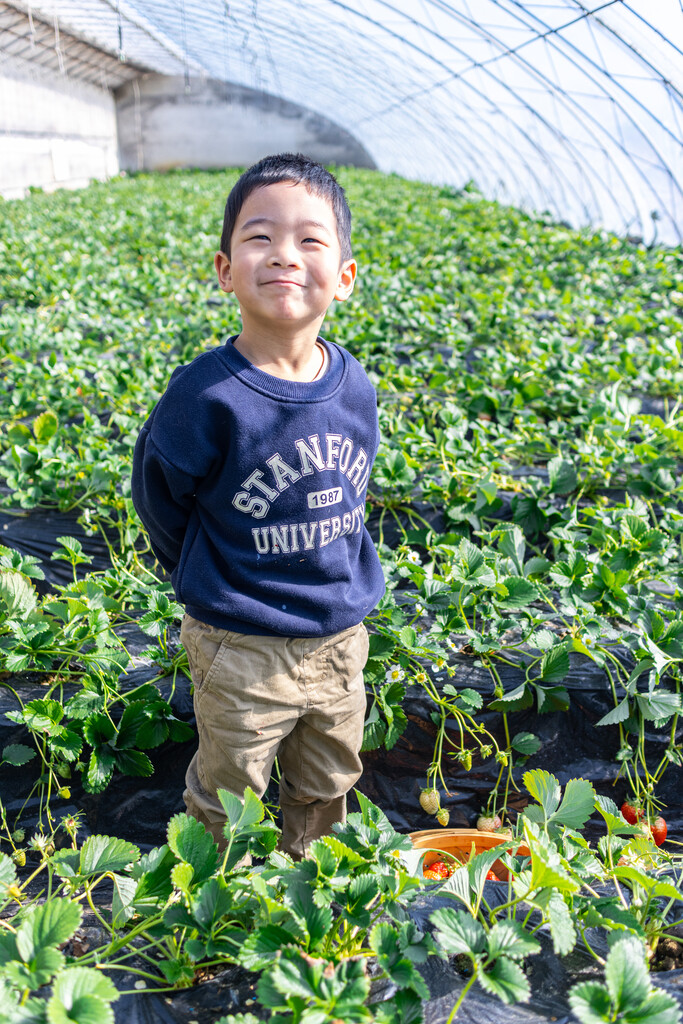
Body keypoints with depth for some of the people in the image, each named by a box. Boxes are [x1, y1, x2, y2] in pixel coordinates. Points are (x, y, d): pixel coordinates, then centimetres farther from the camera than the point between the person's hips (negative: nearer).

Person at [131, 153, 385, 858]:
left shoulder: (354, 387, -8)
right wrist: (212, 582, 0)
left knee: (327, 785, 26)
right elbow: (158, 495, -9)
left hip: (341, 636, 5)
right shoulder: (207, 394, -24)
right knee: (227, 799, 17)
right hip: (242, 647, -4)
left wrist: (336, 578, 10)